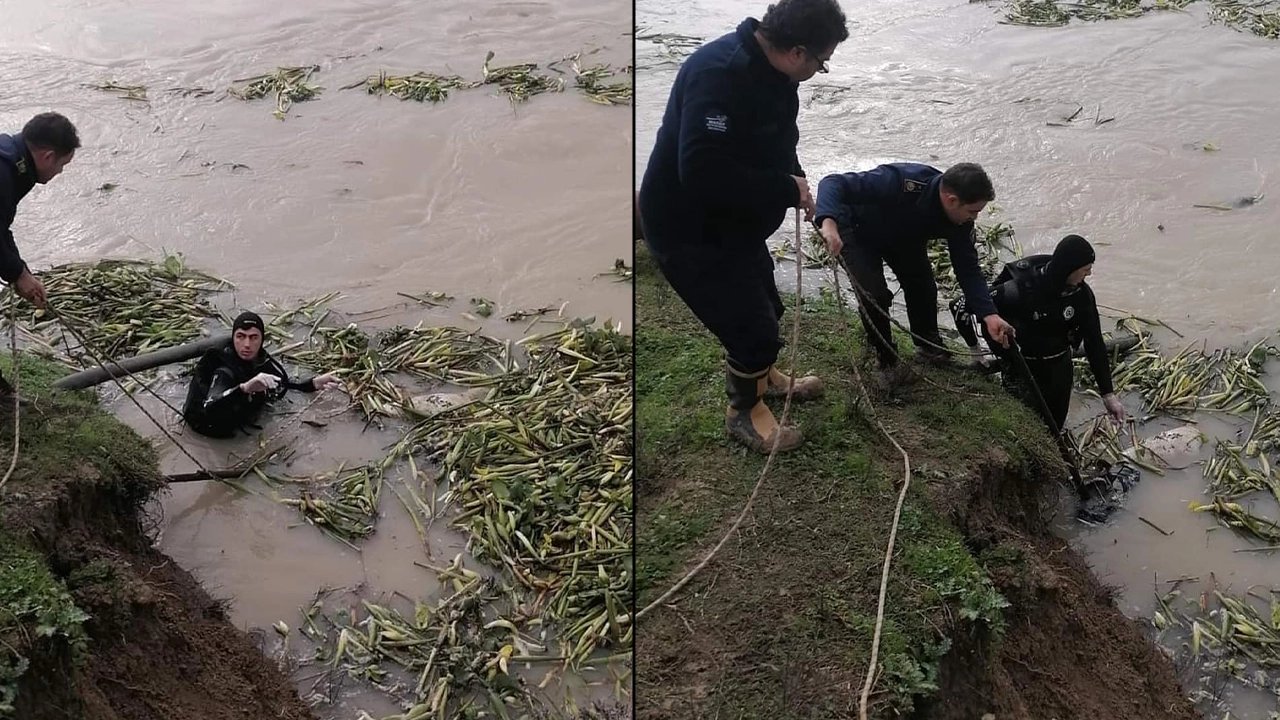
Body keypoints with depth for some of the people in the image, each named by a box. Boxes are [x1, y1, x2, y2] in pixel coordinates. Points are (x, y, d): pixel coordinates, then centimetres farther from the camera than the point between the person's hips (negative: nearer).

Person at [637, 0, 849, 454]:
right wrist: (786, 189, -29)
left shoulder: (771, 72, -2)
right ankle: (744, 411, 25)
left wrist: (797, 186, -7)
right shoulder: (718, 74, -32)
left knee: (764, 308, 25)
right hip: (688, 230, -9)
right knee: (754, 325, -1)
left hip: (733, 223, 9)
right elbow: (703, 173, -40)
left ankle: (760, 375, 53)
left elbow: (775, 146, 14)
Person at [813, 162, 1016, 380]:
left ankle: (928, 345, 27)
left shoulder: (961, 218, -23)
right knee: (874, 294, -18)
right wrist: (829, 222, -66)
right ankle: (886, 359, 6)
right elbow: (834, 183, -46)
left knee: (924, 287, -2)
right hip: (858, 230, -5)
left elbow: (968, 267, -16)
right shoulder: (901, 182, -44)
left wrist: (988, 314, -29)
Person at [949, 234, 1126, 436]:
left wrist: (1108, 393, -5)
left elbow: (1094, 342, -5)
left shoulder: (1081, 294, -12)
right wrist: (975, 350, -17)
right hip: (1023, 370, -5)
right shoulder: (1022, 288, -28)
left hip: (1059, 370, 5)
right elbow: (961, 306, -24)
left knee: (1054, 428, 18)